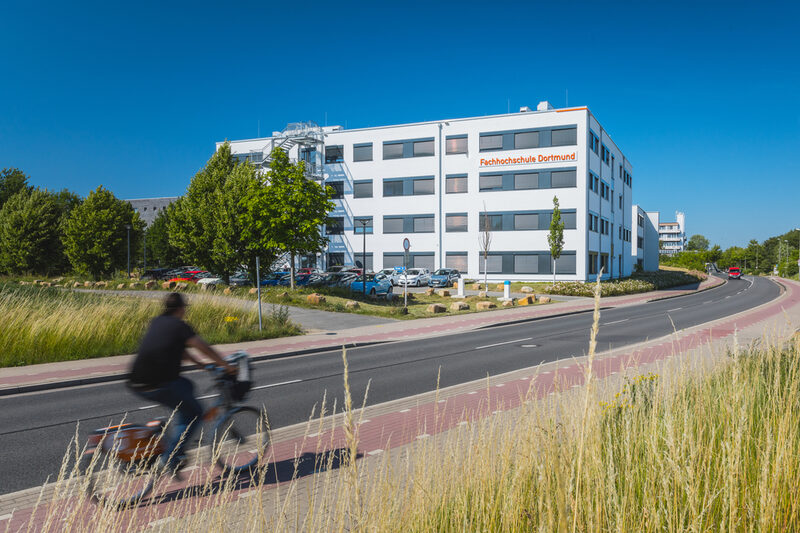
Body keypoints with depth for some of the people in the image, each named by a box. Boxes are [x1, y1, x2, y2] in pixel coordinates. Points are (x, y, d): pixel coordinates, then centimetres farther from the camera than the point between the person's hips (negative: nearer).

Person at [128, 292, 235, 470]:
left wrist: (201, 363, 27)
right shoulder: (180, 326, -6)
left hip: (137, 384, 8)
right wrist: (227, 366, 8)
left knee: (186, 387, 28)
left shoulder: (157, 322, 16)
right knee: (194, 412, 9)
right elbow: (206, 349, -4)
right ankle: (170, 458, 2)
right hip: (159, 386, -8)